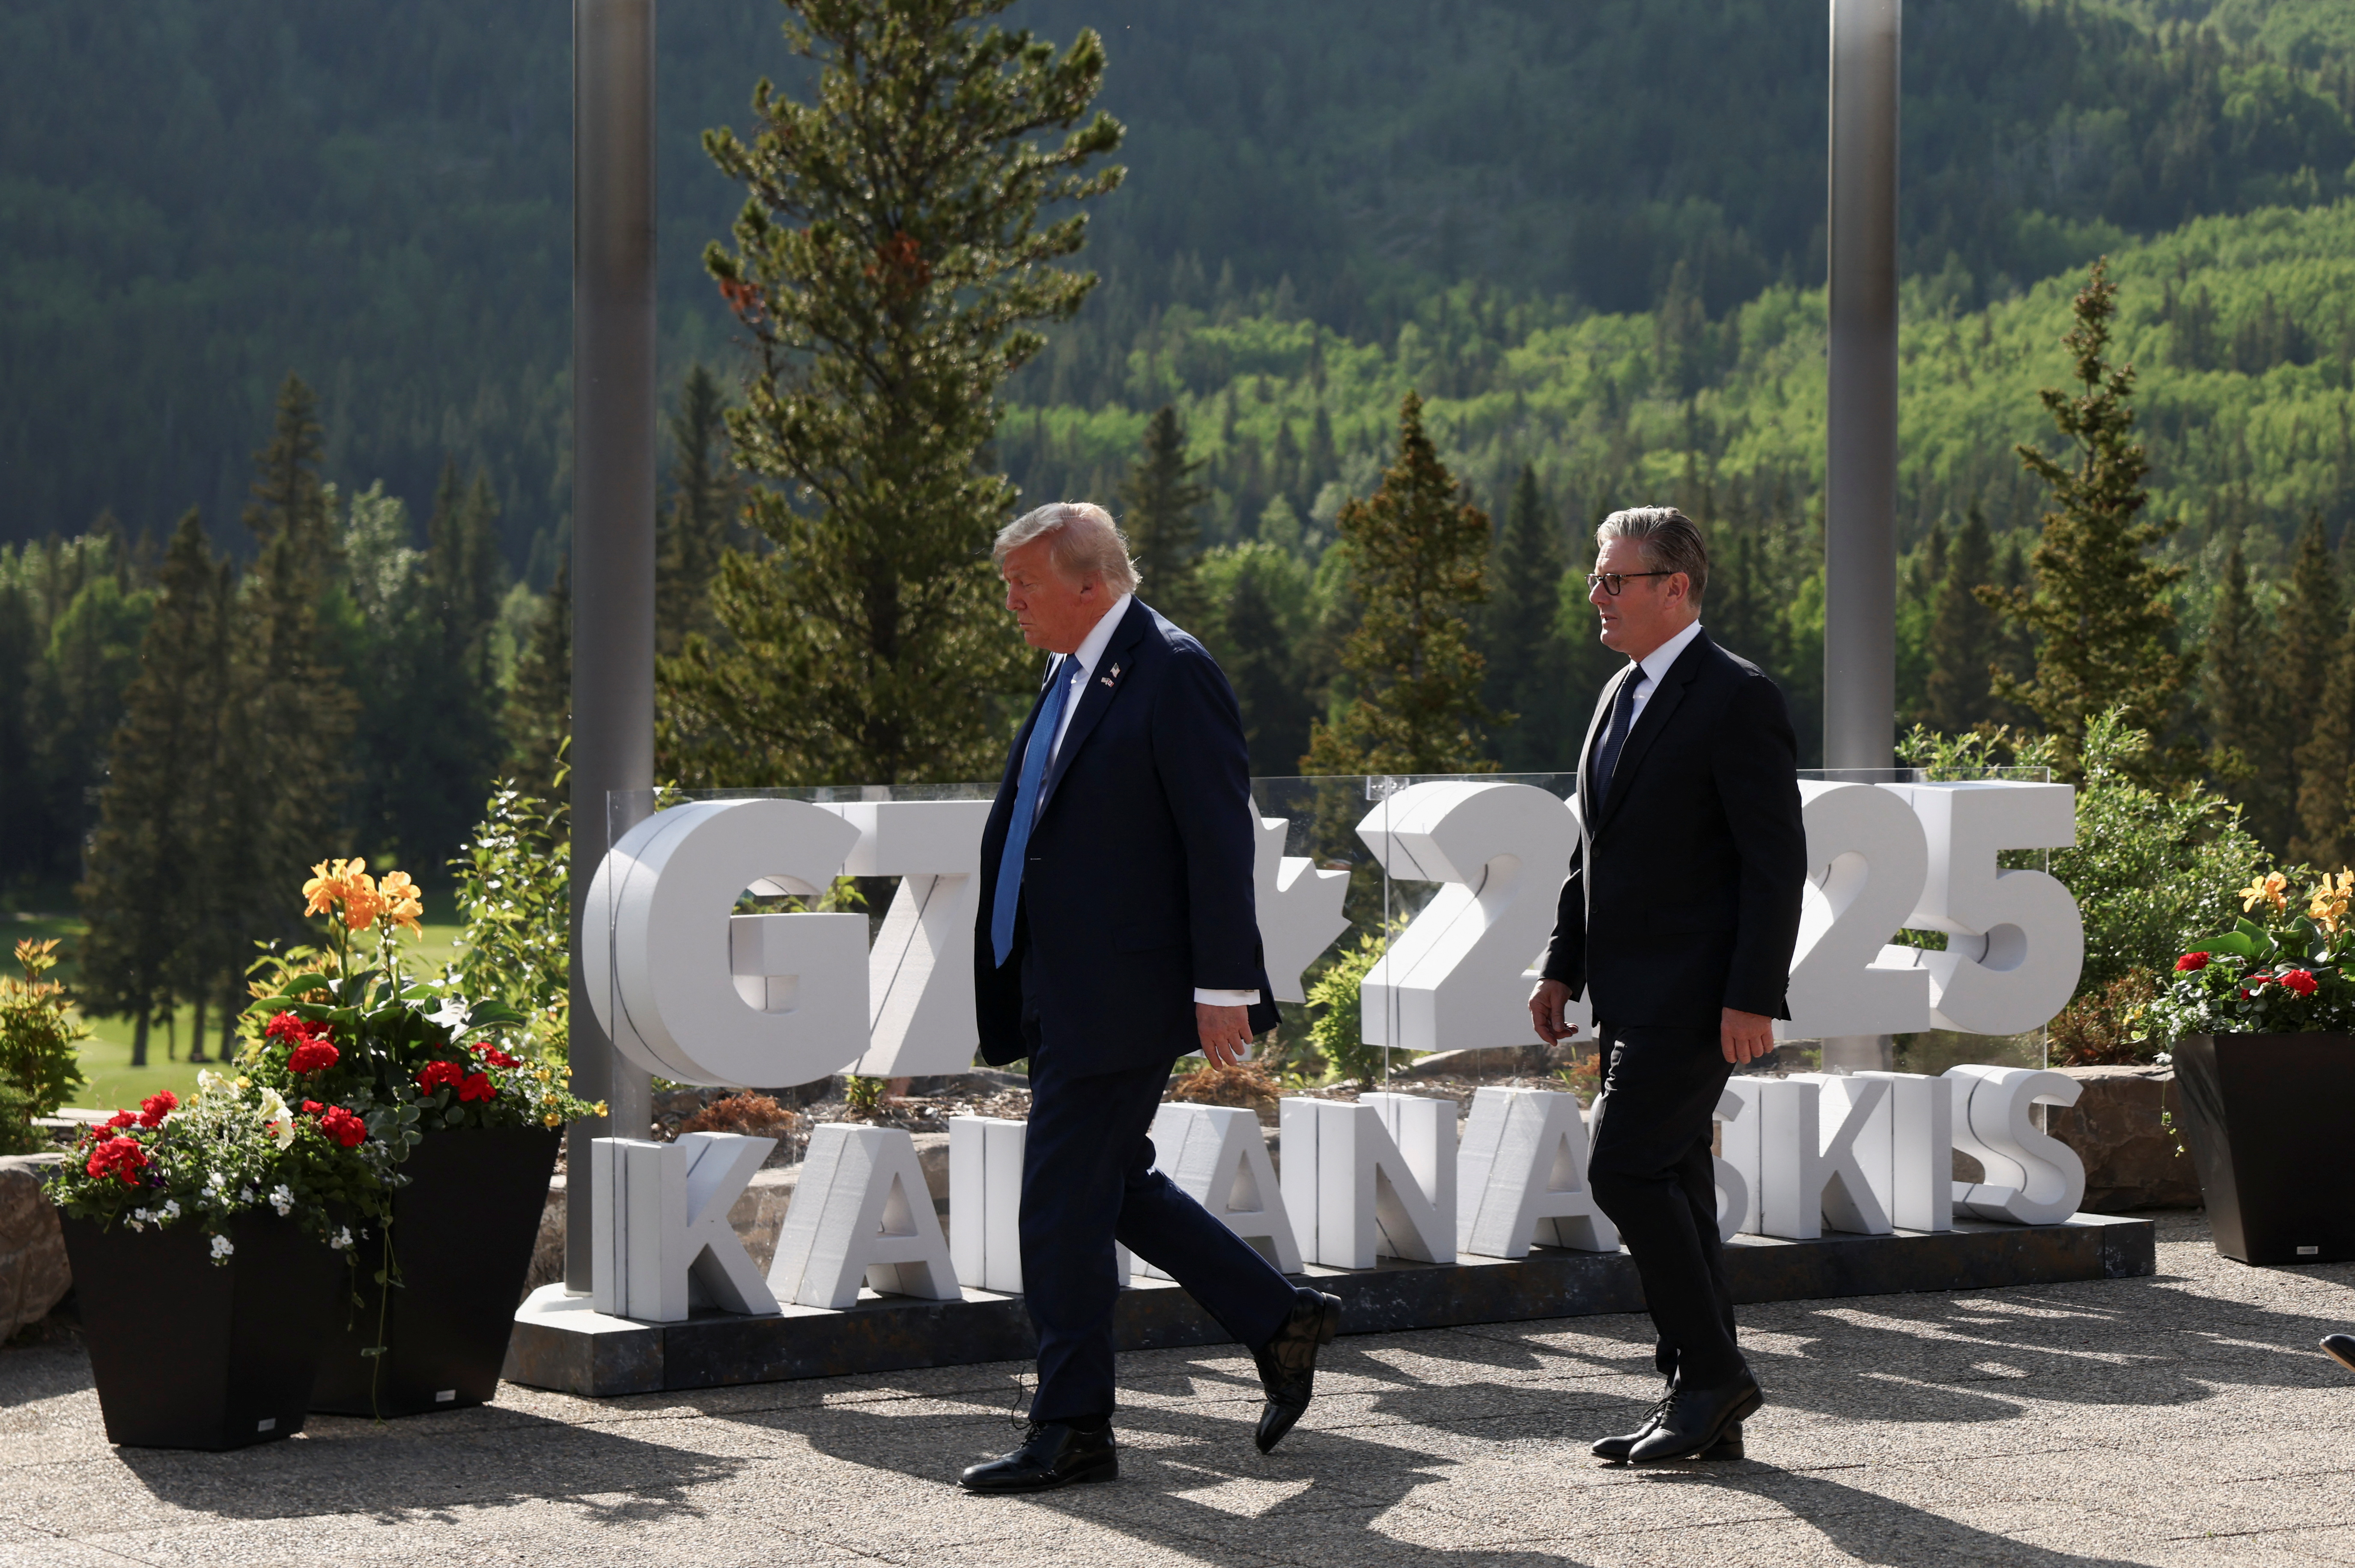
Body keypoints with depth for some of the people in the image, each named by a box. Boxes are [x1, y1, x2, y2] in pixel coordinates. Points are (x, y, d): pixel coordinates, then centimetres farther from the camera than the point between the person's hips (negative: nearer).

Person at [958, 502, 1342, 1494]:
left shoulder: (1173, 673, -14)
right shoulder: (1072, 674, 14)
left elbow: (1220, 834, -17)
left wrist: (1224, 987, -20)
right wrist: (1007, 981, 20)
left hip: (1119, 993, -10)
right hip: (1062, 992, 10)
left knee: (1062, 1208, -5)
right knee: (1113, 1187, 16)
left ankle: (1071, 1432, 4)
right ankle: (1282, 1324, 27)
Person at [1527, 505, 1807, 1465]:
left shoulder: (1737, 700, -12)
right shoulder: (1624, 695, 15)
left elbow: (1778, 862, -16)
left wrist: (1752, 999, -21)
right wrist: (1563, 966, 15)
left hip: (1699, 994, -9)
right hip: (1633, 994, 9)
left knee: (1625, 1168, -15)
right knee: (1669, 1182, 9)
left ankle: (1709, 1370, -3)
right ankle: (1702, 1408, 14)